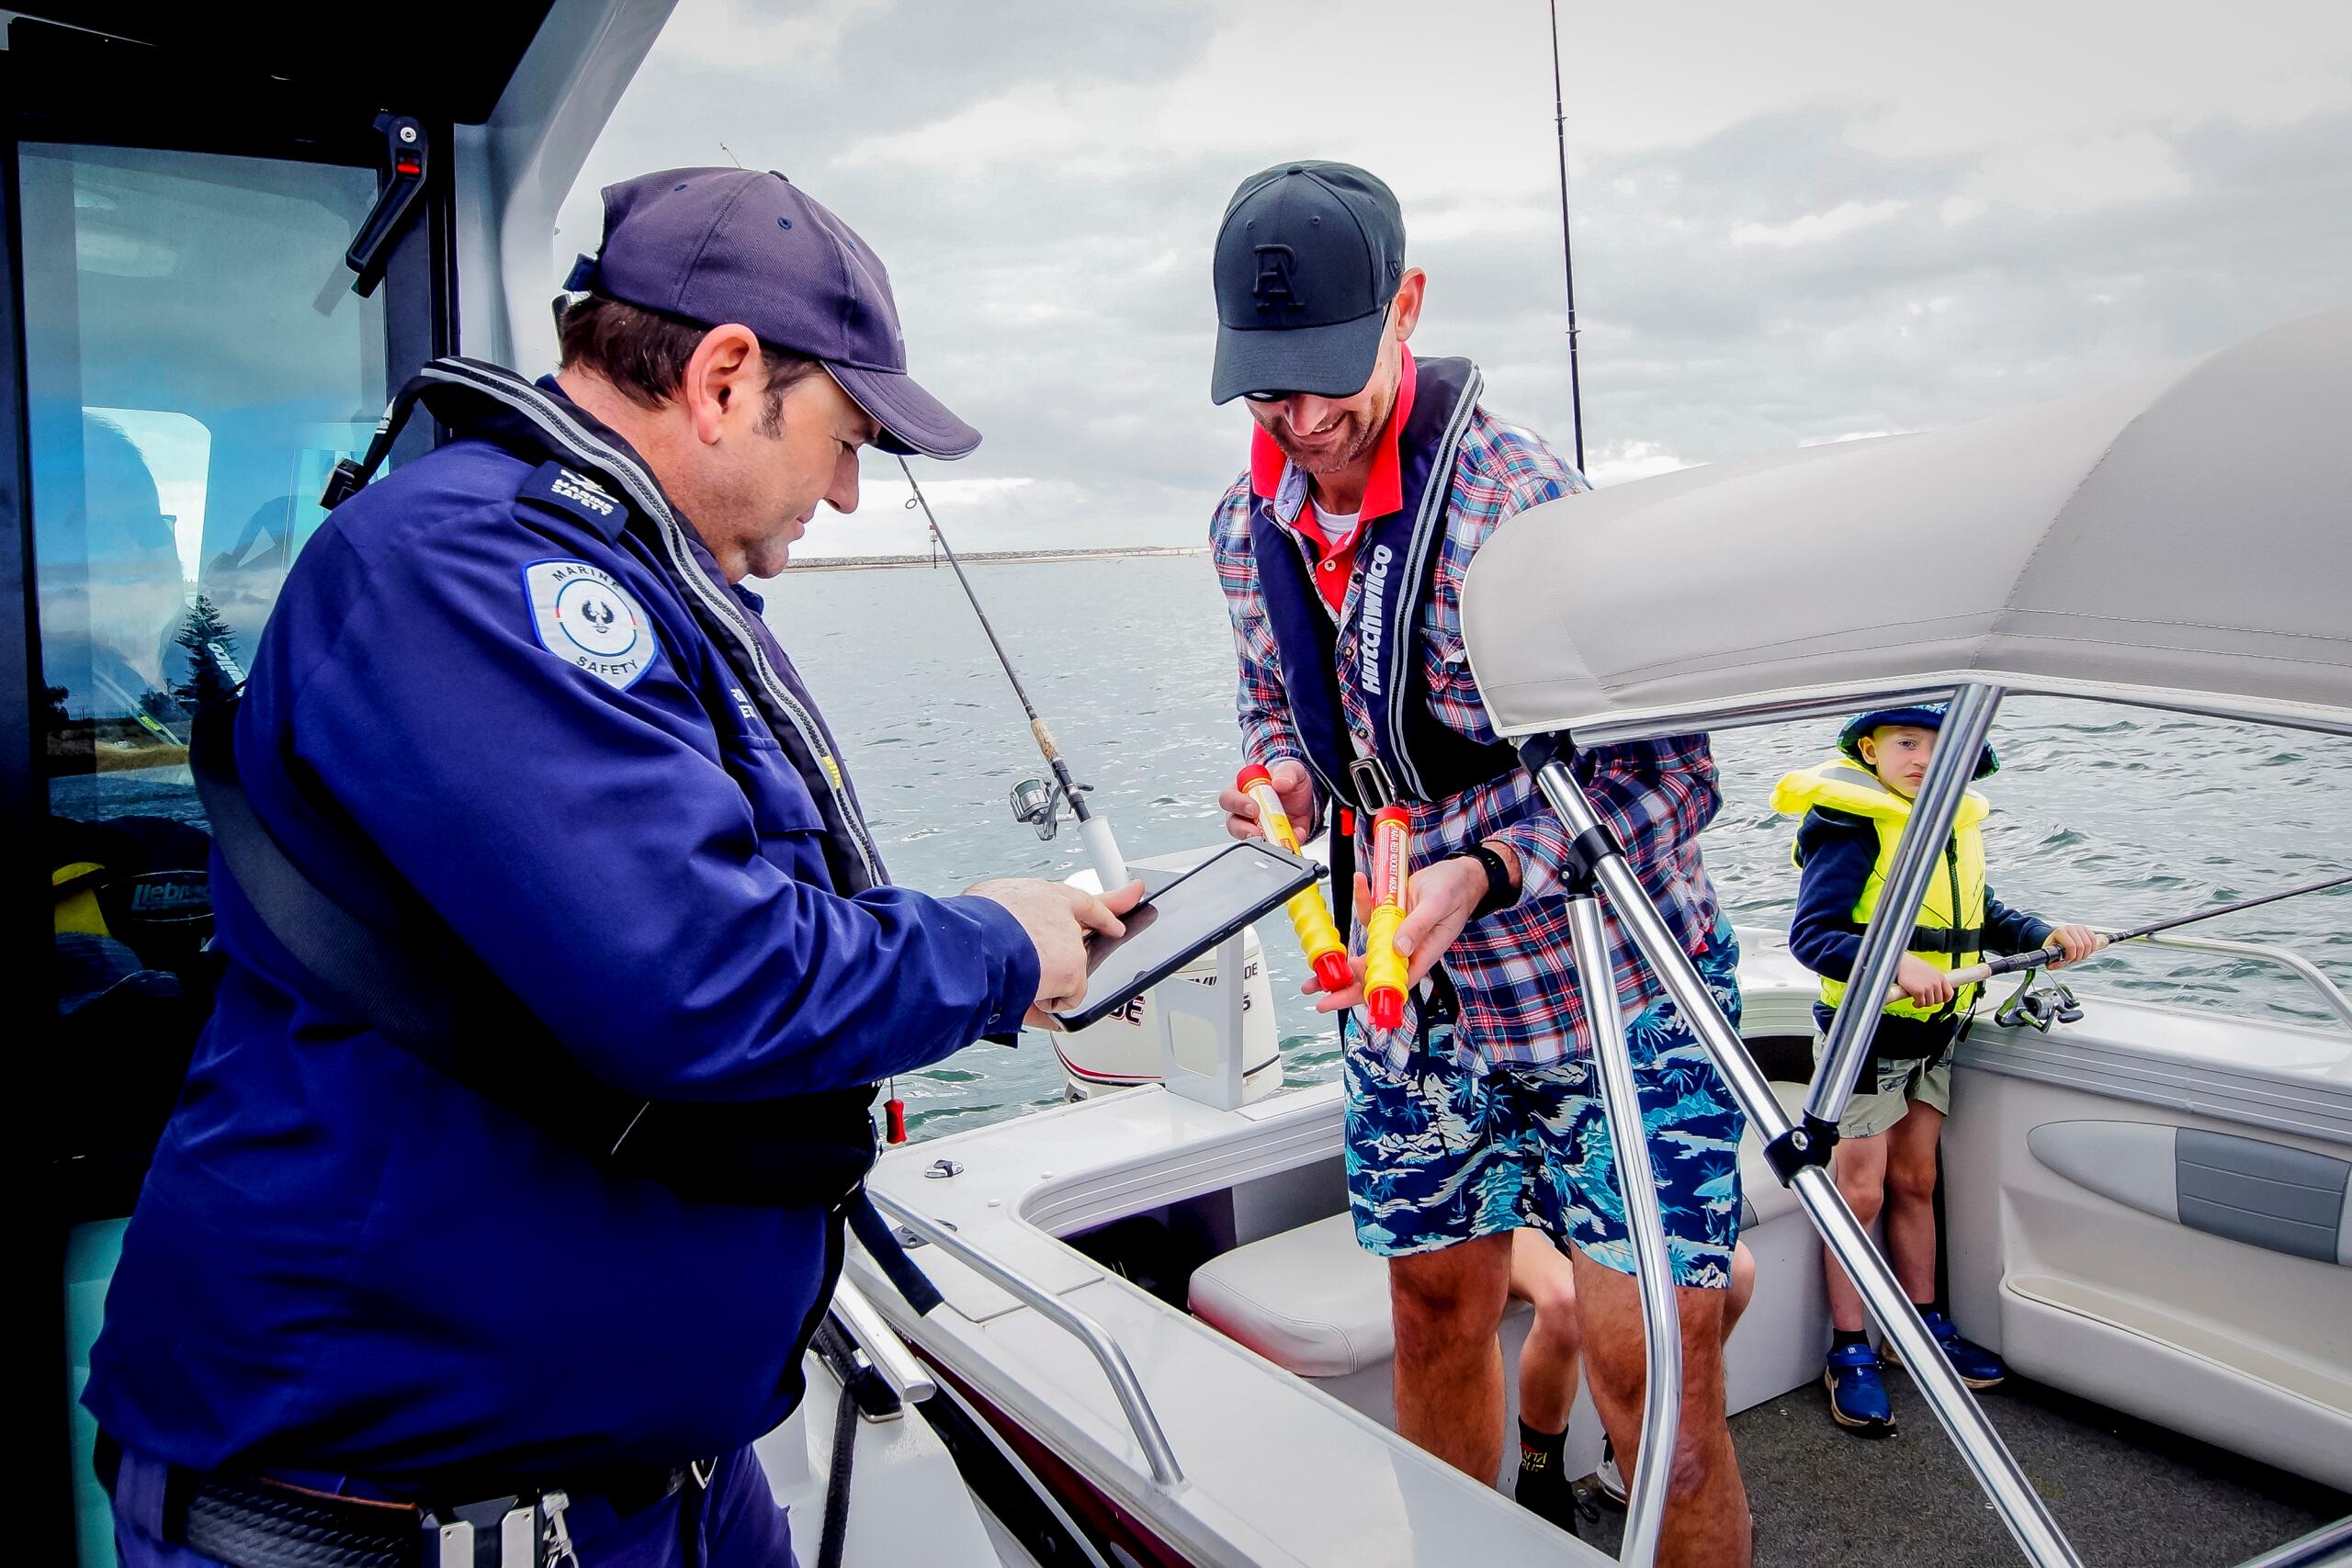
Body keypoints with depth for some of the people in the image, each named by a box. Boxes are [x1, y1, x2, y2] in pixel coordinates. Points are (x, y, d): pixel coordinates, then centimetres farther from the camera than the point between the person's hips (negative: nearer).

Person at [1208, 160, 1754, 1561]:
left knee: (1650, 1366, -4)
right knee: (1435, 1311, 18)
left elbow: (1668, 773, -18)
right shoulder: (1250, 527, -1)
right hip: (1411, 997, 6)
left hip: (1610, 987, -5)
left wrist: (1486, 871, -32)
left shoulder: (1524, 502, -21)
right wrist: (1282, 778, -8)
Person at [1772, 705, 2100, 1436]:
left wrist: (2044, 934, -4)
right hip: (1864, 1030, -7)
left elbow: (1981, 914, 14)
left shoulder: (1954, 820, 6)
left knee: (1915, 1182, 18)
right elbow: (1811, 933, -24)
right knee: (1860, 1192, 0)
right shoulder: (1850, 825, -18)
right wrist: (1897, 966, -37)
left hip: (1934, 1031, 7)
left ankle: (1923, 1326, 32)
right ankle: (1849, 1355, 11)